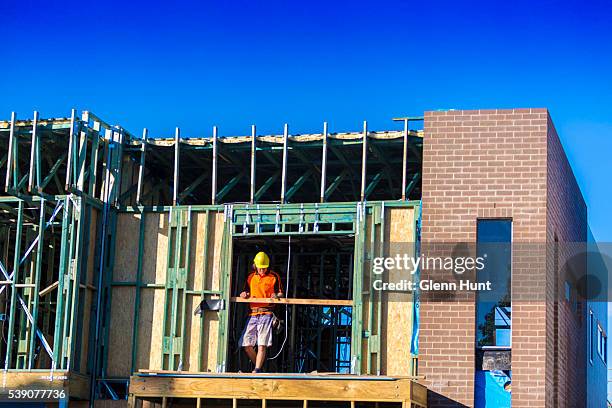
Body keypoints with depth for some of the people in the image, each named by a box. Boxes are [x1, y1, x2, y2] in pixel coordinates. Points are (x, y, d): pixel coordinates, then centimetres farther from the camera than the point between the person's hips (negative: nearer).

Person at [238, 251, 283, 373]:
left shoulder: (274, 277, 6)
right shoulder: (250, 277, 16)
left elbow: (281, 293, 10)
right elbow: (246, 292, 23)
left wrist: (277, 296, -12)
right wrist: (244, 294, 1)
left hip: (266, 314, -4)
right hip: (252, 314, 4)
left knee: (262, 345, -11)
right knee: (246, 345, 0)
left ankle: (257, 370, -10)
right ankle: (258, 366, 17)